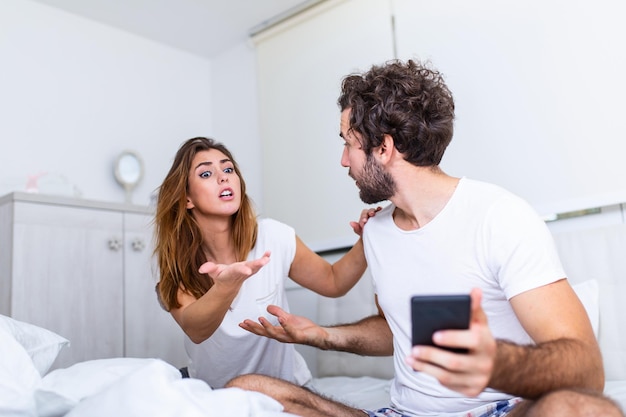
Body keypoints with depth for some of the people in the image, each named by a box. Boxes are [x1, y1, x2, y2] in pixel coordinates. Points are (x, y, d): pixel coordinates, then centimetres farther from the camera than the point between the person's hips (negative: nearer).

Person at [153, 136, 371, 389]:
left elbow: (334, 282, 1)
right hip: (212, 397, 0)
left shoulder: (273, 237, -11)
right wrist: (226, 285, -50)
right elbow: (195, 330, -30)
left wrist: (365, 242, -18)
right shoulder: (176, 260, -11)